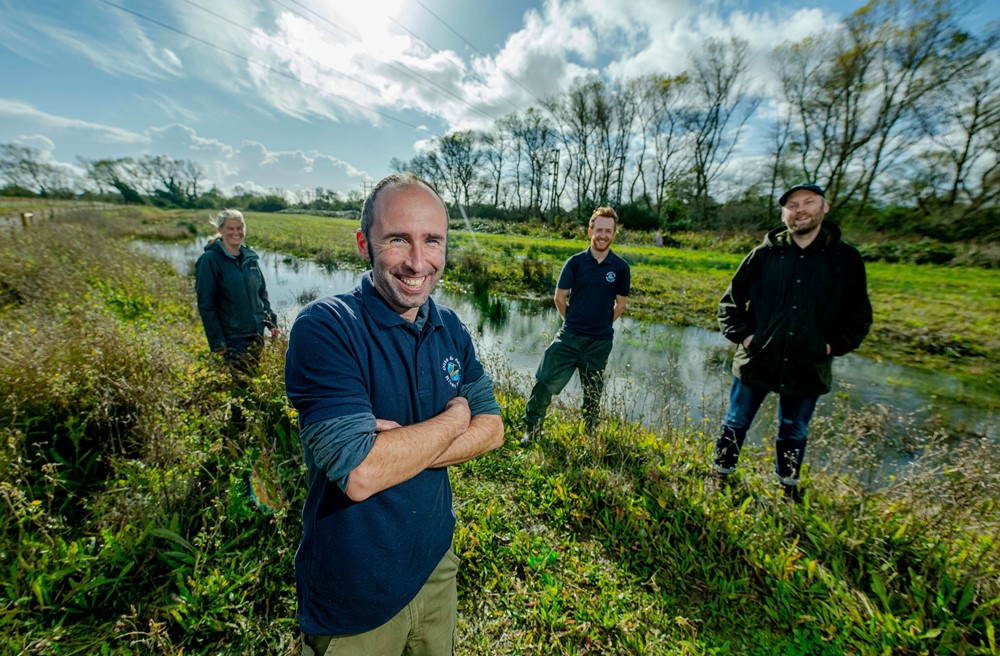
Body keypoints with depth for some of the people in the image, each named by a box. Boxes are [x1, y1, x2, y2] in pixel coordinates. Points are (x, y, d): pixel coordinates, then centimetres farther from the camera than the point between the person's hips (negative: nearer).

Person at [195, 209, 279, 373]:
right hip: (232, 337, -5)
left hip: (257, 334, 5)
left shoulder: (250, 257, 6)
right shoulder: (210, 260, -11)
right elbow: (206, 304, -12)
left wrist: (271, 321, 7)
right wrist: (217, 342, -13)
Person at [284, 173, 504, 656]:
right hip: (355, 598, -5)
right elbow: (360, 474, -31)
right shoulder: (324, 327, -23)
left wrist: (403, 447, -22)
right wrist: (455, 418, -18)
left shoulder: (450, 329, -4)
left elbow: (492, 428, -7)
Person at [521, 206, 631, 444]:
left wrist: (601, 326, 10)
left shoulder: (621, 267, -3)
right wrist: (573, 322, 8)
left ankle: (588, 435, 36)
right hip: (569, 336, 0)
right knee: (546, 381, -2)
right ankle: (531, 430, 16)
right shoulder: (575, 262, -5)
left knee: (593, 392, 15)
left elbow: (620, 303, 8)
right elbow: (560, 297, 2)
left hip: (600, 342, 1)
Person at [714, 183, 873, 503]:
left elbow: (859, 316, 10)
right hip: (756, 362, -1)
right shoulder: (763, 255, -3)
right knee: (735, 425, 11)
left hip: (808, 369, 2)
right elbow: (729, 303, 5)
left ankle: (789, 488, 42)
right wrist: (742, 335, -7)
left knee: (794, 434, 20)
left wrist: (833, 345, -3)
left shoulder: (846, 259, 1)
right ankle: (721, 478, 30)